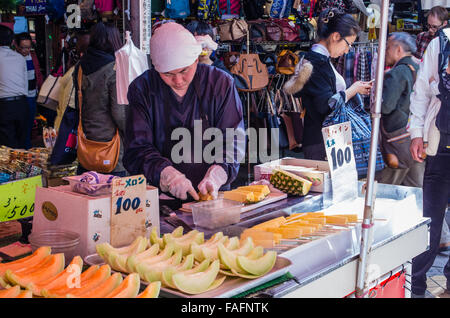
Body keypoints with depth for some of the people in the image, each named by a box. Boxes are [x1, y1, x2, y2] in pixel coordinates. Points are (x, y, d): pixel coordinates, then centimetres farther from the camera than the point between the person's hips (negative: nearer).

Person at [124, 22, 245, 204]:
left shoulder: (221, 83, 2)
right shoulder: (141, 89, 0)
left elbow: (233, 143, -2)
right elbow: (137, 149, -6)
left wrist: (216, 176, -21)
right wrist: (168, 175, -24)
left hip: (214, 195, 0)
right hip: (158, 196, 0)